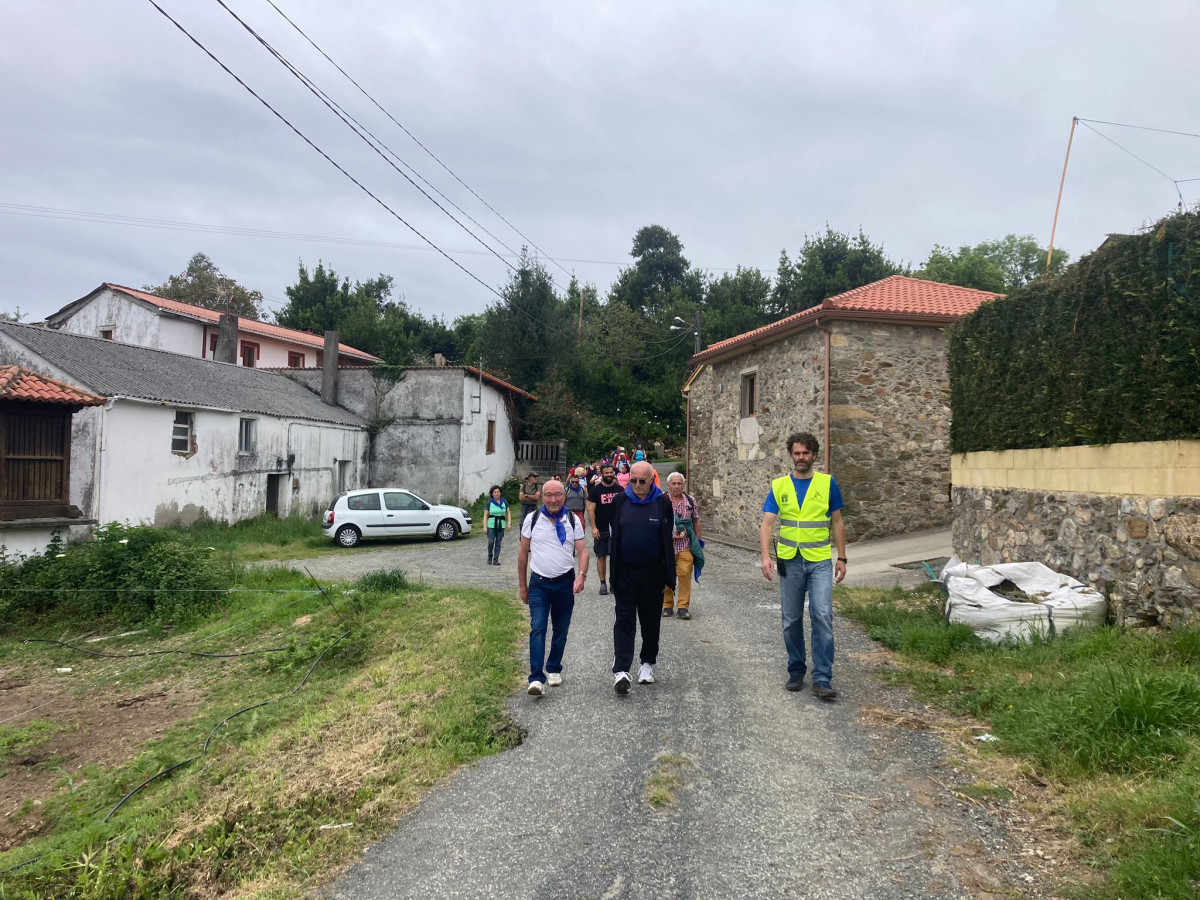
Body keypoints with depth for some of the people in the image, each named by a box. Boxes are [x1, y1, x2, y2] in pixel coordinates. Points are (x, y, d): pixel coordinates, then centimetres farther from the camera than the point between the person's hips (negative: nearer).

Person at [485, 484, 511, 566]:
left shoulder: (504, 502, 6)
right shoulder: (489, 502, 2)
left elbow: (508, 513, 9)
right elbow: (486, 515, 2)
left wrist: (509, 523, -4)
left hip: (501, 525, 2)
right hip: (491, 525, -2)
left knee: (498, 543, 2)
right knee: (491, 542, -10)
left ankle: (496, 559, 8)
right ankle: (490, 557, 12)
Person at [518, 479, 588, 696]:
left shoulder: (573, 521, 2)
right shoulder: (532, 520, 0)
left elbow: (582, 551, -1)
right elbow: (523, 553, 6)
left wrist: (582, 575, -20)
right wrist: (522, 585, 7)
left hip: (565, 583, 2)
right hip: (539, 583, -1)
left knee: (561, 630, 11)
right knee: (537, 629, -12)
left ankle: (554, 669, 30)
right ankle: (536, 678, -15)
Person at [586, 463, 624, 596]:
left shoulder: (619, 489, 6)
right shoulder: (596, 490, -3)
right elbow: (590, 509, -5)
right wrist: (594, 528, -13)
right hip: (601, 530, -2)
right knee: (601, 556, 2)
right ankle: (603, 583, 9)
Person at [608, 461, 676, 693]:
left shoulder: (662, 503, -4)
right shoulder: (620, 501, 0)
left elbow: (667, 541, 0)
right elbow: (614, 534, 6)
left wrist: (668, 575, -2)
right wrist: (614, 573, 3)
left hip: (652, 572, 0)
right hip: (625, 572, 0)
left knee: (651, 620, 12)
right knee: (624, 620, -3)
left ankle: (648, 663, 30)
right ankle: (620, 670, -7)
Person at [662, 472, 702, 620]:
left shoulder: (690, 500, 8)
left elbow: (696, 521, 15)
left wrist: (698, 540, 12)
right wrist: (669, 533, -9)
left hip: (686, 545, 1)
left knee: (685, 574, -6)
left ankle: (683, 607, 2)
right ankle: (667, 606, 17)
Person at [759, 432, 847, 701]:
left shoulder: (827, 483, 2)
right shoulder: (779, 486, 3)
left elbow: (837, 522, 8)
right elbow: (767, 523, -3)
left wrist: (842, 558, 5)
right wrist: (765, 556, -16)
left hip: (820, 560, -1)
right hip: (790, 560, 1)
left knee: (823, 616, -11)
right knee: (791, 620, 9)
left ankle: (822, 679, -4)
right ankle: (796, 671, 24)